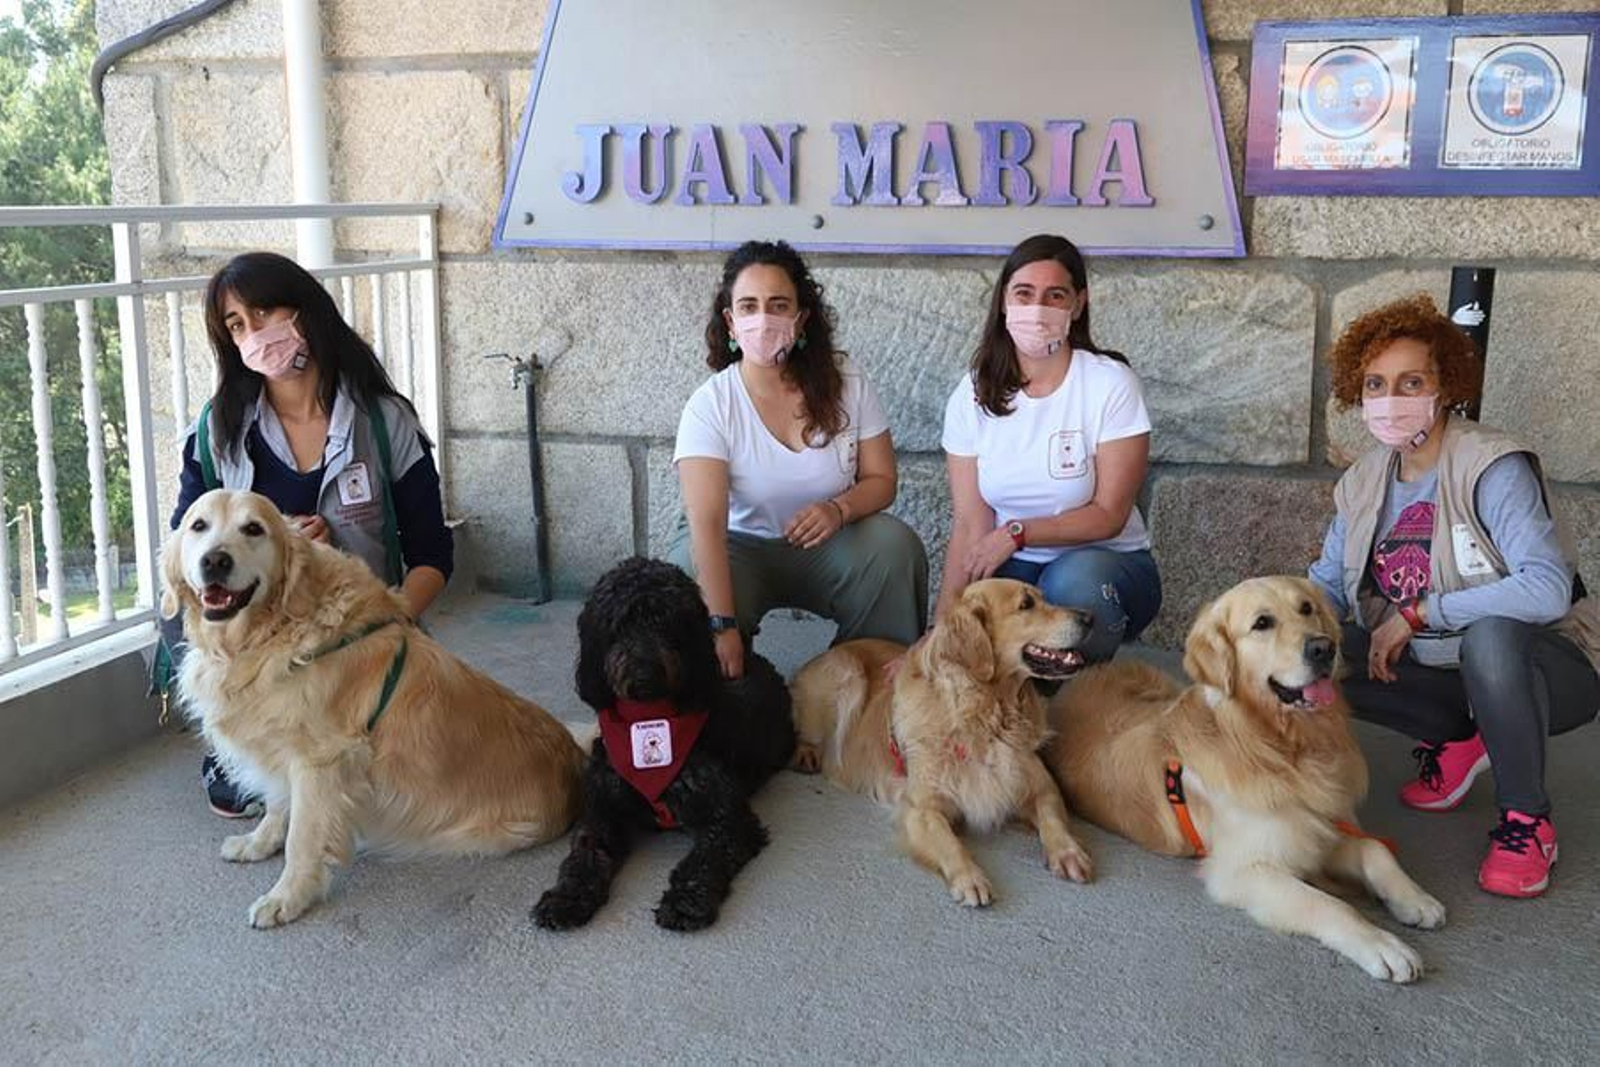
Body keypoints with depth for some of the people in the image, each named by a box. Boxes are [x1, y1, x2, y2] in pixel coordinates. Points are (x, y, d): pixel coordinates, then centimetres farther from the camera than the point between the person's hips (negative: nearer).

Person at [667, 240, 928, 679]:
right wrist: (722, 625, -38)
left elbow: (881, 478, 0)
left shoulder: (845, 382, -7)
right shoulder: (709, 406, -16)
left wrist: (840, 508, -25)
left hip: (827, 544, 2)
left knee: (895, 545, -27)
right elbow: (706, 522, -27)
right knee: (694, 580, -34)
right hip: (740, 547, -2)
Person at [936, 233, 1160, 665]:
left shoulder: (1110, 383, -10)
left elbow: (1109, 515, -10)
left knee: (1072, 582, -37)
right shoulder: (973, 395, -1)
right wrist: (941, 629, -17)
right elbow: (970, 525, -6)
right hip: (1009, 568, 2)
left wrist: (1018, 532, -22)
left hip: (1105, 562, -1)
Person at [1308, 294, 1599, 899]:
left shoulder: (1493, 469, -20)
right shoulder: (1364, 482, 0)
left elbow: (1549, 590, -30)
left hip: (1549, 665, -6)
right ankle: (1455, 738, 6)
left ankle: (1526, 821, -17)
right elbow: (1328, 583, 6)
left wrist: (1417, 613, -26)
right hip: (1441, 670, 6)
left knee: (1490, 633, -40)